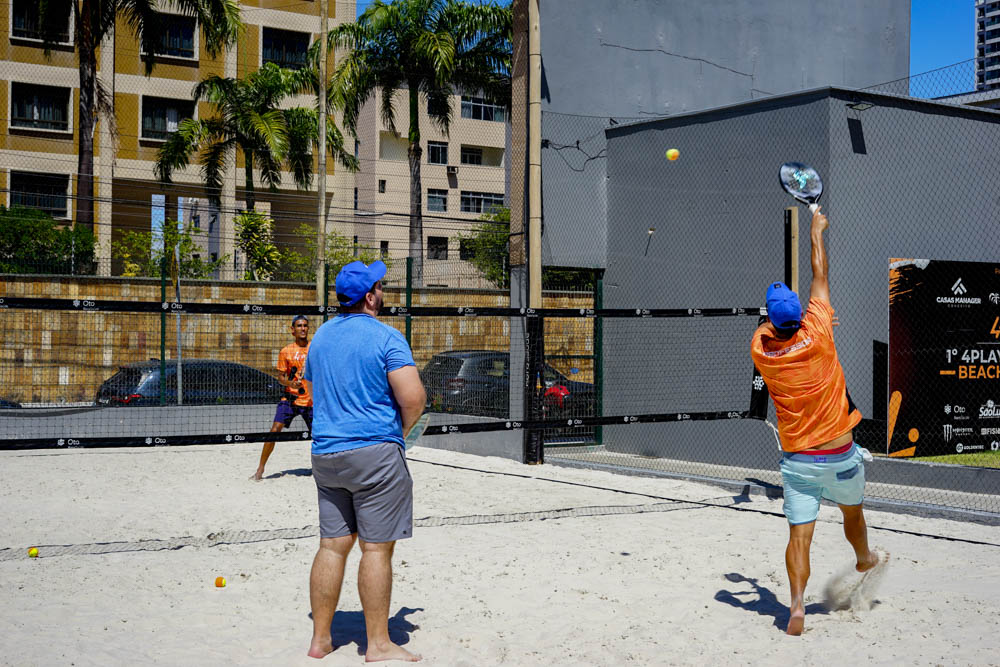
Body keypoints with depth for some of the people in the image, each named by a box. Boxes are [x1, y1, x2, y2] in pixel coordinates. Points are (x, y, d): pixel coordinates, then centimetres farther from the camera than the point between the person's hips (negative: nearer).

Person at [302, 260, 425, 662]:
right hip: (375, 452, -7)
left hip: (325, 454, 7)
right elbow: (413, 399, -17)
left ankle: (320, 639, 16)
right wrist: (400, 430, 2)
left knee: (332, 545, 11)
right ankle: (378, 644, 3)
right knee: (377, 548, -2)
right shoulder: (386, 338, -10)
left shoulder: (321, 336, 13)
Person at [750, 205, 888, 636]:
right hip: (840, 454, 0)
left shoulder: (761, 348, -9)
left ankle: (797, 601, -19)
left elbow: (774, 327, 18)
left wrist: (813, 323, 31)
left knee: (799, 533, -2)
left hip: (797, 459, 0)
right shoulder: (817, 336, -14)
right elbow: (821, 276, -1)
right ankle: (864, 560, 52)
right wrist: (817, 231, 12)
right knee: (853, 511, 26)